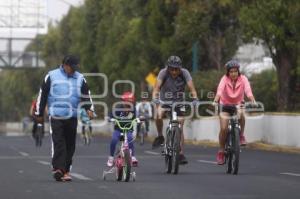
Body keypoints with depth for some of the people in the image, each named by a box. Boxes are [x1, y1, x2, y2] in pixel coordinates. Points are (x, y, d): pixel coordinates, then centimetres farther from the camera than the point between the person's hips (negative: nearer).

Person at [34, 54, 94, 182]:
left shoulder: (80, 78, 12)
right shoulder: (51, 76, 3)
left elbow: (86, 95, 17)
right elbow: (42, 95, 6)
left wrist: (89, 109, 0)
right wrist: (39, 114, 7)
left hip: (72, 116, 4)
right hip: (56, 116, -4)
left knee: (70, 144, 5)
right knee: (58, 142, -16)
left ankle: (66, 170, 12)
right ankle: (58, 168, -24)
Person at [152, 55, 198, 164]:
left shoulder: (184, 73, -19)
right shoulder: (163, 72, -21)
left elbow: (191, 88, -25)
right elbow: (157, 87, -29)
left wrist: (195, 98, -43)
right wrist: (155, 98, -48)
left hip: (179, 102, 1)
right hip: (164, 100, -1)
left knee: (180, 128, -5)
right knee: (158, 115, -32)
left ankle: (181, 153, 5)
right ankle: (160, 136, -7)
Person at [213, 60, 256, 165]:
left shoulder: (243, 79, -14)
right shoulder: (225, 79, -17)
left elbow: (248, 89, -31)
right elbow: (220, 89, -35)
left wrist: (252, 99, -51)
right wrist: (216, 100, -54)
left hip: (238, 104, 1)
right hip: (225, 105, -1)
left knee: (241, 115, -34)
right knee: (223, 128, -14)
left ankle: (241, 135, -10)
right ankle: (221, 151, 5)